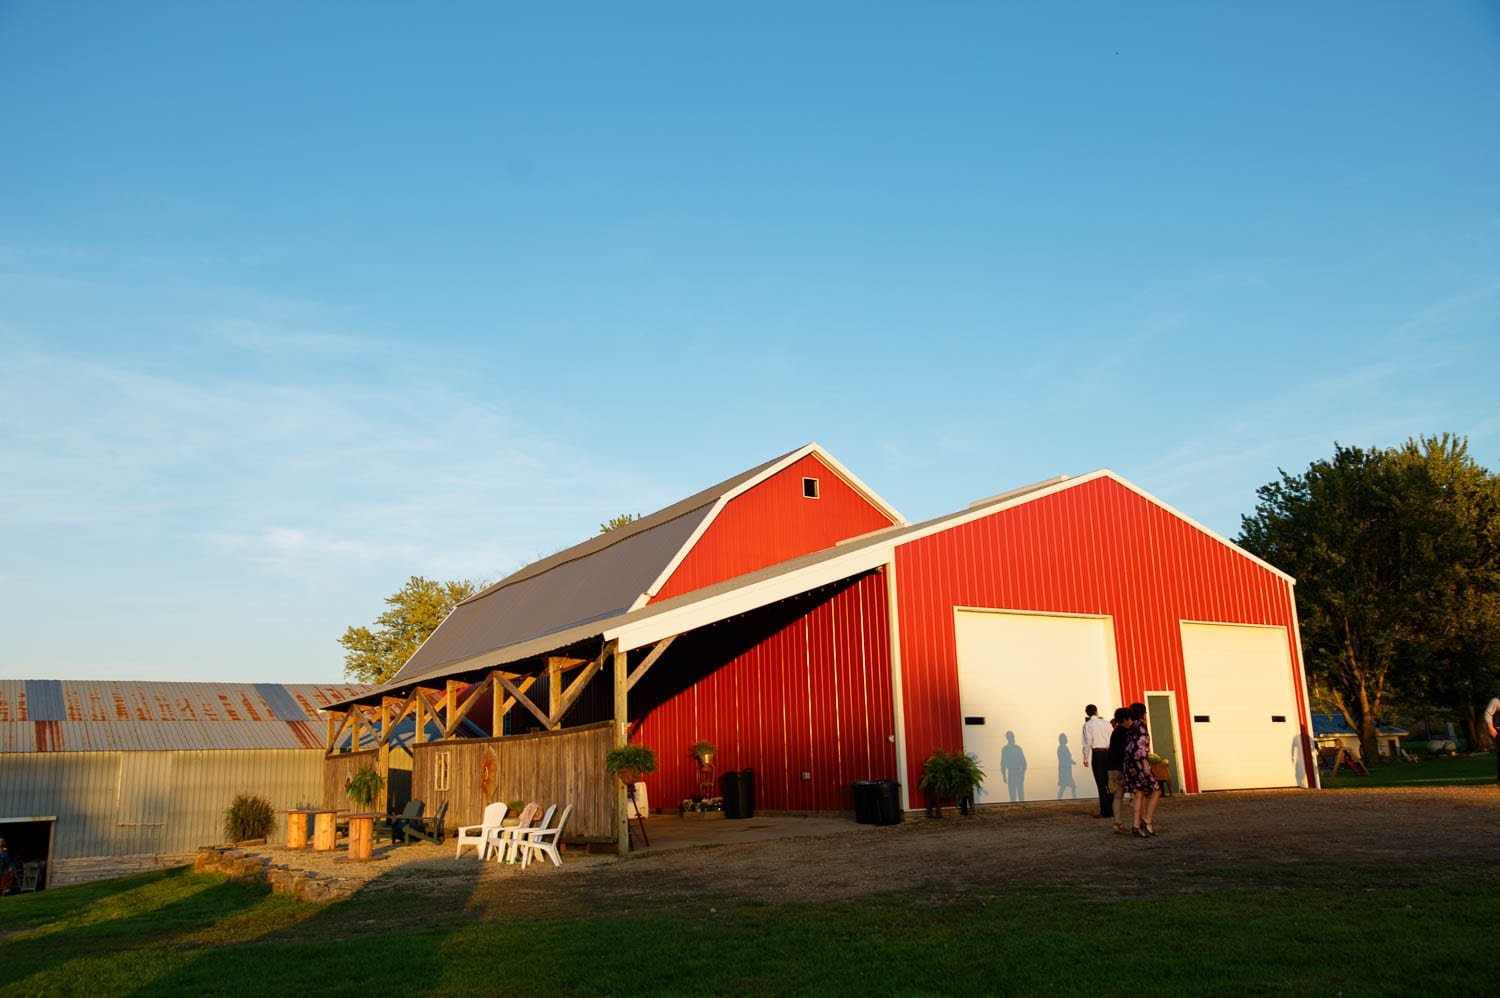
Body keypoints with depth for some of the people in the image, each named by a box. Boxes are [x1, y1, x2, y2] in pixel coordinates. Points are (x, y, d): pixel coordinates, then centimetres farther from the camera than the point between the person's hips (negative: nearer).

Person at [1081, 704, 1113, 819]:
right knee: (1109, 782, 12)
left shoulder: (1088, 724, -2)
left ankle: (1105, 811, -3)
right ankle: (1112, 809, 16)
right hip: (1109, 752, 4)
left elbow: (1087, 743, -7)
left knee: (1101, 783, -2)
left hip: (1097, 753, -4)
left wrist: (1085, 758, 0)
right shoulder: (1106, 723, 10)